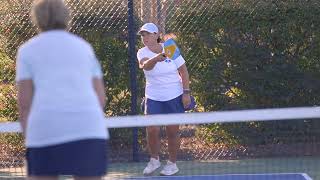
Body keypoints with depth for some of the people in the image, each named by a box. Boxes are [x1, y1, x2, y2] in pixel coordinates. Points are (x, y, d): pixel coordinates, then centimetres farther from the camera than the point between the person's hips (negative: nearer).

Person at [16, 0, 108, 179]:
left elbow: (24, 102, 3)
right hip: (90, 128, 2)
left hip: (46, 131, -2)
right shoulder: (84, 46, 20)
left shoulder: (27, 50, 12)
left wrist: (28, 136, 8)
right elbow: (100, 97, 15)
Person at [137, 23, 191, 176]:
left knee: (172, 131, 3)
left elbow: (183, 71, 0)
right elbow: (145, 65, -30)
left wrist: (186, 92, -6)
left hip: (174, 97, -1)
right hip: (153, 98, 1)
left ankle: (172, 163, 17)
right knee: (152, 130, -9)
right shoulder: (143, 53, -6)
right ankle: (154, 160, 13)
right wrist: (156, 58, -51)